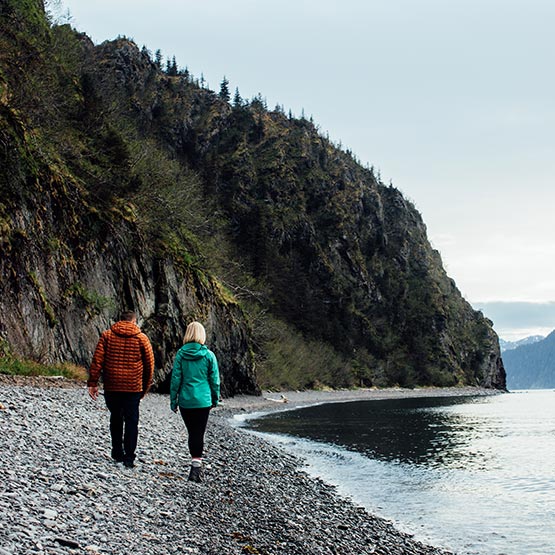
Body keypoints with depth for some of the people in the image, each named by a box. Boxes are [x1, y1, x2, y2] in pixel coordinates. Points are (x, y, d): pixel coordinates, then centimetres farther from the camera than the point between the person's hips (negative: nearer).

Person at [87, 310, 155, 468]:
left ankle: (117, 453, 22)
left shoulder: (107, 335, 3)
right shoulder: (141, 338, 2)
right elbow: (149, 364, 5)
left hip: (111, 386, 1)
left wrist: (92, 383, -1)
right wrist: (145, 388, 15)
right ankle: (129, 457, -3)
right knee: (131, 421, 3)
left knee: (116, 418, 17)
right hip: (133, 387, -1)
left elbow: (97, 360, -3)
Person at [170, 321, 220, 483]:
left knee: (192, 432, 14)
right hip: (203, 401, -1)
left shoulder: (181, 354, -4)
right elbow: (215, 379, 1)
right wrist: (215, 398, 13)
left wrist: (173, 400, 5)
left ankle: (196, 462, 22)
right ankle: (196, 464, -7)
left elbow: (175, 379, -3)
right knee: (199, 433, 2)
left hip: (185, 401, 1)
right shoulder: (208, 355, -5)